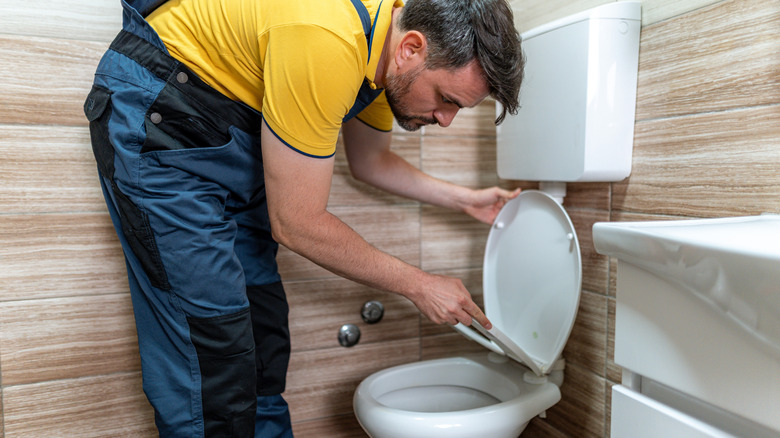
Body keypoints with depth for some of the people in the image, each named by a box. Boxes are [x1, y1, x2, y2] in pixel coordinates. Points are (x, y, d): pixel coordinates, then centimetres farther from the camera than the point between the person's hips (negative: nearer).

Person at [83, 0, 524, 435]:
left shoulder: (386, 49, -5)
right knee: (210, 339, -11)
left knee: (263, 320, 8)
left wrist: (463, 198, 6)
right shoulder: (326, 45, -34)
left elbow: (371, 160, 13)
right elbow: (297, 224, -26)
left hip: (232, 128, 8)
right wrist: (417, 285, -16)